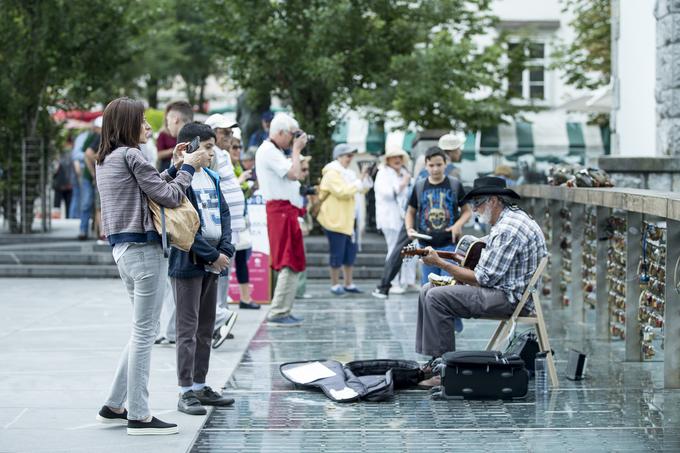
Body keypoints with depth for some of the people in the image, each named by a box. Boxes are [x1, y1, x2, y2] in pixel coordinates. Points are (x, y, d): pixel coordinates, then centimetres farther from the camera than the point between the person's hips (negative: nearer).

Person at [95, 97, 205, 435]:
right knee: (144, 332, -4)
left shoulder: (105, 160, 15)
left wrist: (174, 167, 15)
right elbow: (169, 197, -11)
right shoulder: (131, 156, -13)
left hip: (123, 249, 10)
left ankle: (113, 406, 20)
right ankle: (139, 416, 0)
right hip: (144, 250, -10)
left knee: (142, 331, 18)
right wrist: (188, 168, 2)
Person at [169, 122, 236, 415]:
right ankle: (186, 392, -2)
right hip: (188, 262, -8)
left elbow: (224, 214, 12)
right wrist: (212, 255, -15)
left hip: (212, 263, 8)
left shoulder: (212, 178, 12)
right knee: (188, 329, -5)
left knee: (206, 328, 13)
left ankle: (200, 385, 21)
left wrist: (225, 251, -4)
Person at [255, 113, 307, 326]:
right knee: (290, 264, -11)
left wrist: (296, 151, 14)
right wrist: (296, 150, -8)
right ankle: (277, 313, -11)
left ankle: (283, 311, 17)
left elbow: (291, 176, 19)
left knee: (291, 264, 13)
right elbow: (293, 173, -21)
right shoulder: (268, 151, -12)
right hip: (281, 210, -11)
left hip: (287, 210, 11)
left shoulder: (275, 152, 20)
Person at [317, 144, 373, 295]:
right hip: (335, 220, -9)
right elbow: (342, 192, -24)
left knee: (350, 251, 10)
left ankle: (348, 283, 19)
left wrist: (365, 176, -1)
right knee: (337, 253, -4)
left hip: (348, 219, 9)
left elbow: (363, 189, 15)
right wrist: (359, 182, -21)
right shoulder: (332, 173, -12)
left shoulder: (348, 173, 16)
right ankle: (335, 285, 6)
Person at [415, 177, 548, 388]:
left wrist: (440, 263, -13)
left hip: (512, 297, -11)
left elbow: (482, 279, -20)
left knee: (437, 298, -21)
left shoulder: (508, 230, -21)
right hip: (503, 289, 11)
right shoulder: (512, 217, 14)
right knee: (428, 291, 8)